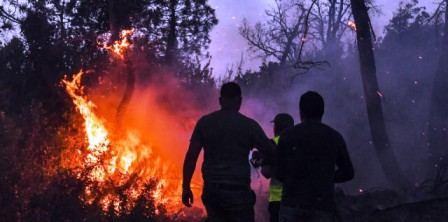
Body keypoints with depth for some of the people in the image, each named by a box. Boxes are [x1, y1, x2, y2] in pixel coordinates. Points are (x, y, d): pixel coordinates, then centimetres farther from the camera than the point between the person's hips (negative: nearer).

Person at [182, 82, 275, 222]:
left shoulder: (204, 123, 4)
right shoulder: (249, 125, -2)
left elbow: (191, 157, 1)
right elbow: (271, 154, 2)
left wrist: (186, 187, 6)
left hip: (211, 190, 3)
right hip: (238, 191, -3)